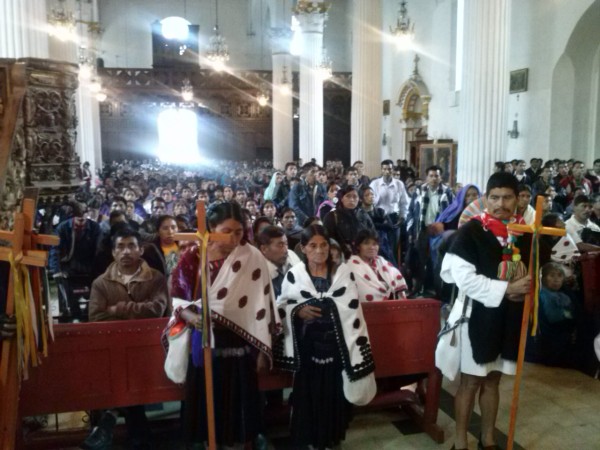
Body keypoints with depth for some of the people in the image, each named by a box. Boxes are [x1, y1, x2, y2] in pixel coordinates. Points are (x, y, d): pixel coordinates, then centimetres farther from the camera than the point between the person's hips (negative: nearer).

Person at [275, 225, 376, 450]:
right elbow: (281, 306, 7)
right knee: (308, 393, 7)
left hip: (336, 344, 0)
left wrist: (358, 348, -4)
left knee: (335, 393, 9)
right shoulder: (294, 274, -2)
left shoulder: (344, 272, -2)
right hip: (307, 345, 0)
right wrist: (298, 311, -14)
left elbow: (353, 312, -2)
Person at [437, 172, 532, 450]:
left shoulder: (524, 231, 4)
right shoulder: (471, 231, -14)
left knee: (492, 380, 18)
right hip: (478, 315, -5)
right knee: (470, 382, 6)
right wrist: (506, 289, -21)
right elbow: (463, 277, -20)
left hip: (509, 317, 5)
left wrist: (526, 287, -6)